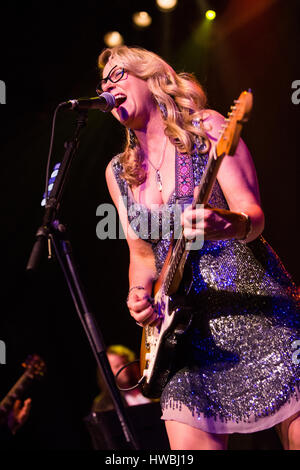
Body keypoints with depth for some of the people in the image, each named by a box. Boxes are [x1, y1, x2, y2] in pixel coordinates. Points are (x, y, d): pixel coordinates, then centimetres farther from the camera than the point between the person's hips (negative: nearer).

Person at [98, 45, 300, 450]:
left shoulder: (205, 128, 0)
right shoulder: (119, 172, 13)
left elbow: (254, 214, -9)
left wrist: (230, 224, -32)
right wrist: (139, 295, -4)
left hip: (257, 306, -3)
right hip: (189, 325, 4)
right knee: (189, 443, -3)